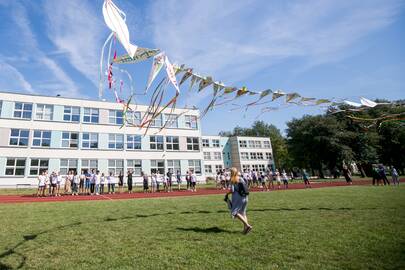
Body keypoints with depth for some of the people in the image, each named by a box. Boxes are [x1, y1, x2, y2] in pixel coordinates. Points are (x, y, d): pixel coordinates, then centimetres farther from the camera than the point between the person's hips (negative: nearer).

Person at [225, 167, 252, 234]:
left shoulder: (232, 180, -7)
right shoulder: (241, 179, 11)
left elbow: (232, 190, -13)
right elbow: (246, 188, 9)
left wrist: (227, 194, 3)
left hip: (238, 198, -7)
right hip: (245, 197, 7)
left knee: (234, 212, 1)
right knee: (243, 212, 18)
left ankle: (248, 225, -9)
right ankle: (245, 228, 16)